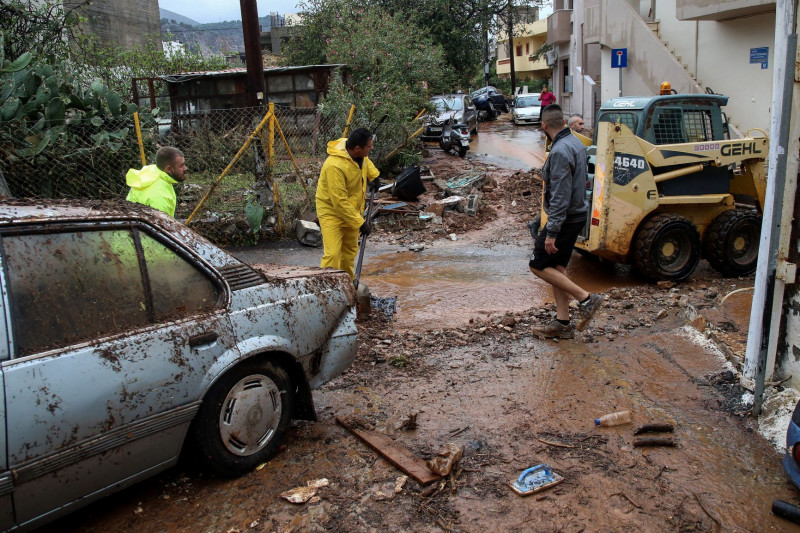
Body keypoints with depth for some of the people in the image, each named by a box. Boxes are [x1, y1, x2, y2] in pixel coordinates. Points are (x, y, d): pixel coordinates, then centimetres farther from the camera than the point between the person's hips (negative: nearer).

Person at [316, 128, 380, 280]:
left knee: (350, 250, 20)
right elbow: (339, 202, -31)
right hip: (331, 212, -8)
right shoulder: (335, 166, -34)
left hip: (351, 210, 8)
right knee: (332, 254, -17)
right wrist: (360, 222, -26)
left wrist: (373, 175, 7)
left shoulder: (357, 152, -10)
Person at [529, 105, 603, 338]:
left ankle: (586, 299, -2)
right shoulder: (576, 143, 10)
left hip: (565, 219, -10)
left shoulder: (560, 151, -21)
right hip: (576, 215, 10)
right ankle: (562, 324, 16)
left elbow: (560, 196, -25)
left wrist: (551, 233, -23)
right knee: (557, 267, 13)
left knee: (538, 265, -1)